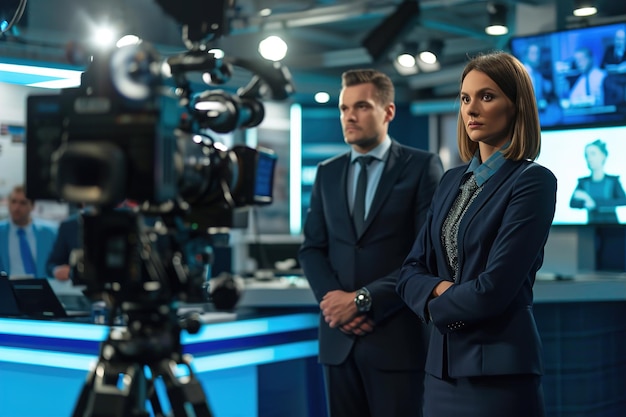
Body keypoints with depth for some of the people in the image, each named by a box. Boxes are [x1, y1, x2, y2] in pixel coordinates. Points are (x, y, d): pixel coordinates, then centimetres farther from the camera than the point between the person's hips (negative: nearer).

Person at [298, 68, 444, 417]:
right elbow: (312, 248, 13)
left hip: (396, 336, -4)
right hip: (338, 337, 4)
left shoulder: (422, 166, -1)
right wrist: (332, 297, -6)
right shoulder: (327, 172, 14)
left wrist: (364, 299, -12)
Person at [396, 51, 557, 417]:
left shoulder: (533, 181, -11)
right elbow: (412, 272, 9)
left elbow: (494, 290, -18)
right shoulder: (453, 181, 11)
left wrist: (436, 304, -2)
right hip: (443, 366, 7)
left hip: (499, 370, -6)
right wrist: (440, 289, -12)